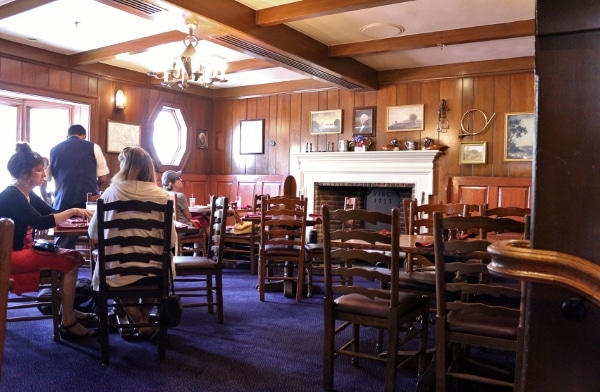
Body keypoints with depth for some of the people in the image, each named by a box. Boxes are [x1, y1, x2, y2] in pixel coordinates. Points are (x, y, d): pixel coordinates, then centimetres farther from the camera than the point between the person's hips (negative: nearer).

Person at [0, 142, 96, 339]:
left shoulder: (28, 194, 11)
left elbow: (52, 213, 8)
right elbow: (40, 222, -30)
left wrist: (79, 212, -9)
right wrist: (73, 211, -27)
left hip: (24, 249, 10)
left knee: (74, 256, 2)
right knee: (69, 263, -18)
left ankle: (68, 310, 12)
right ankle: (68, 323, -11)